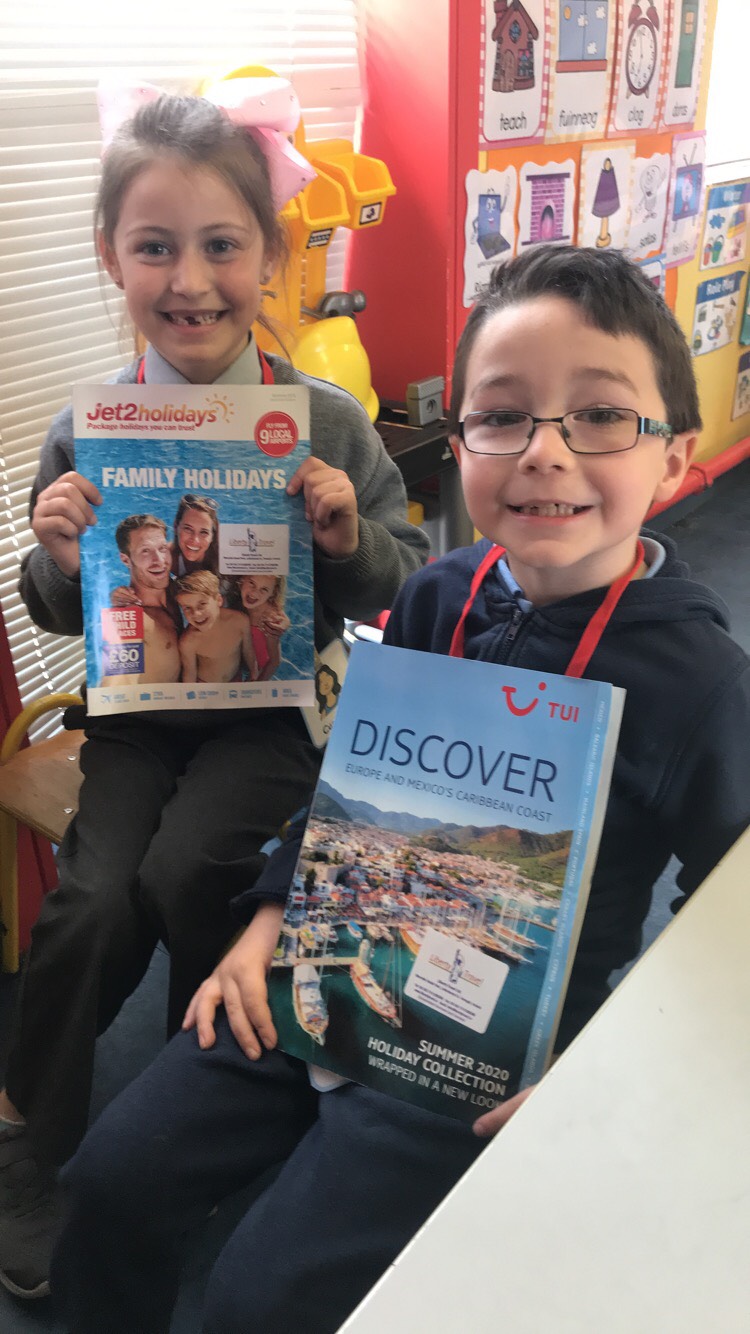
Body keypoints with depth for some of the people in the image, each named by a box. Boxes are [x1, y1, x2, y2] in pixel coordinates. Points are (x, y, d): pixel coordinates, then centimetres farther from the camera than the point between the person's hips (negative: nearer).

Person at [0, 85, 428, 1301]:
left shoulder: (327, 423, -7)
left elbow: (406, 585, 1)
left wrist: (352, 538, -20)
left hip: (275, 708, -1)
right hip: (137, 710, 2)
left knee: (184, 872, -22)